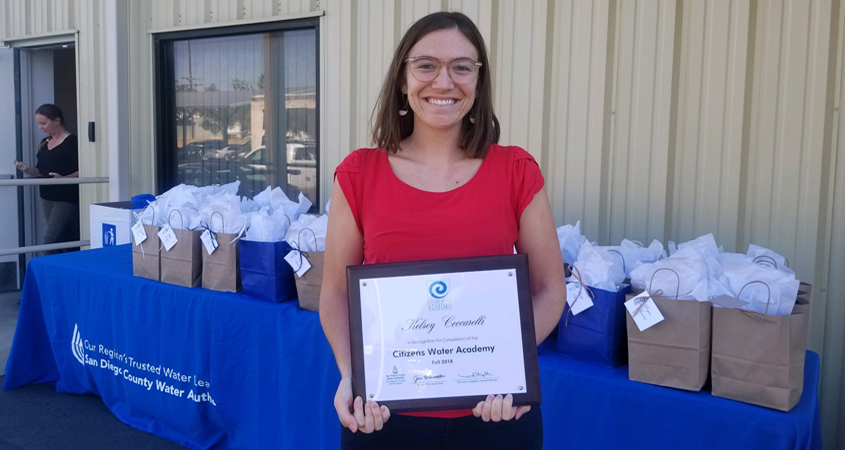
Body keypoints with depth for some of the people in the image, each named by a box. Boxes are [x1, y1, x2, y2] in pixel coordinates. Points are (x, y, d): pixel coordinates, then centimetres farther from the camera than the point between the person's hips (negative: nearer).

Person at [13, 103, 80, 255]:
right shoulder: (44, 143, 13)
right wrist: (26, 169, -3)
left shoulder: (72, 143, -11)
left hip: (66, 199, -7)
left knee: (49, 242, -11)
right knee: (61, 241, 10)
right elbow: (41, 172, 17)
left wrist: (64, 178, -28)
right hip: (47, 198, 7)